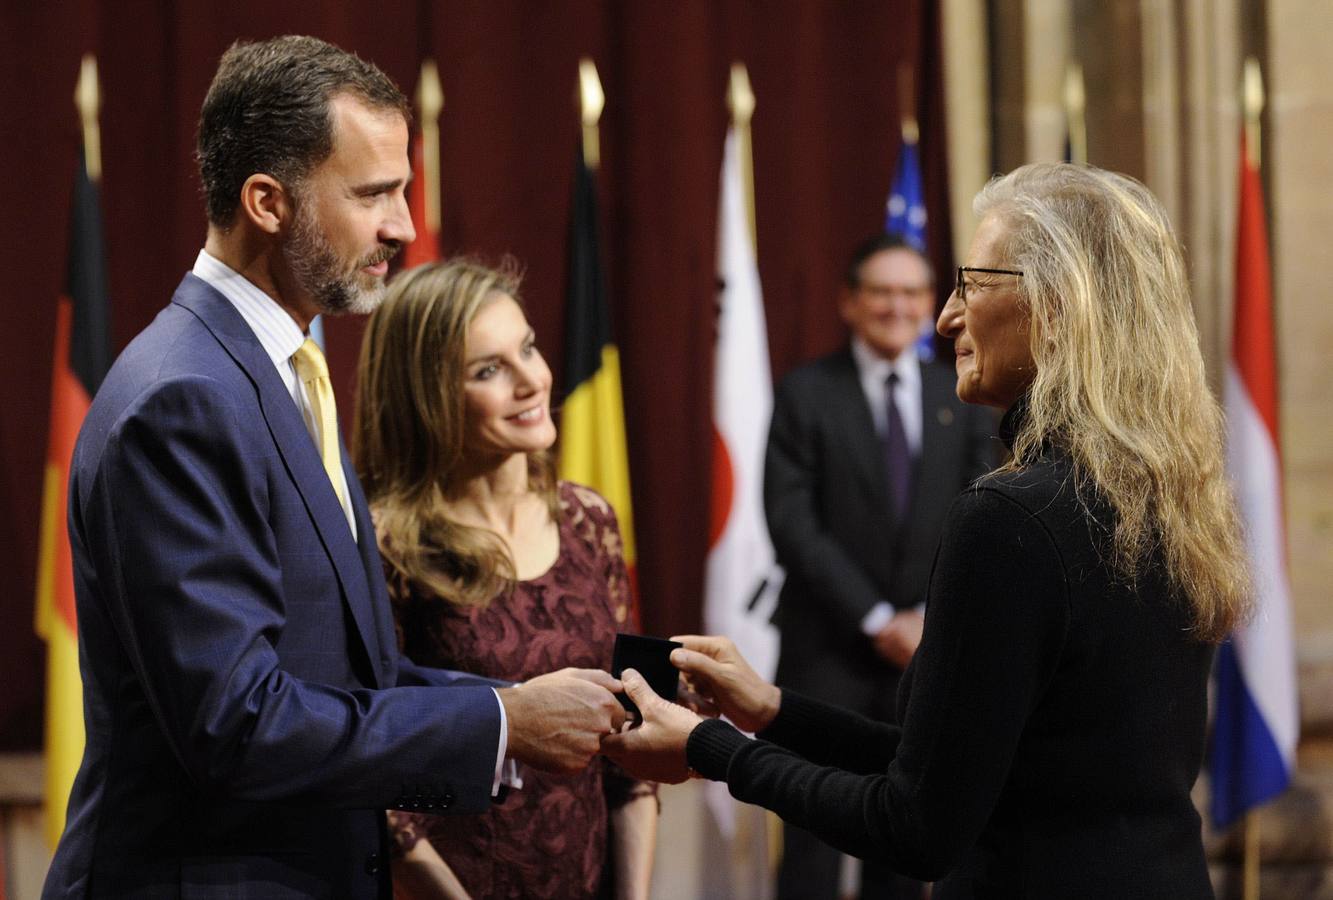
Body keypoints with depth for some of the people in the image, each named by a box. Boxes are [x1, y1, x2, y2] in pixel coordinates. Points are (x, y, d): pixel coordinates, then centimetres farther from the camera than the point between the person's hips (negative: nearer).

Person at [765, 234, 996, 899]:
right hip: (828, 649, -3)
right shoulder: (806, 395, -3)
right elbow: (792, 524, -9)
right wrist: (877, 620, -13)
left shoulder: (963, 397, 8)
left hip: (930, 647, 3)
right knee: (814, 837, -3)